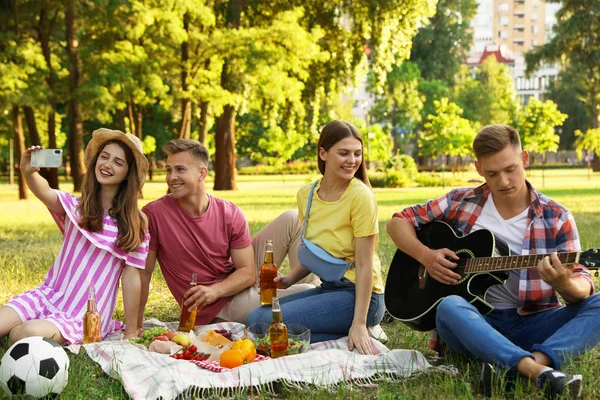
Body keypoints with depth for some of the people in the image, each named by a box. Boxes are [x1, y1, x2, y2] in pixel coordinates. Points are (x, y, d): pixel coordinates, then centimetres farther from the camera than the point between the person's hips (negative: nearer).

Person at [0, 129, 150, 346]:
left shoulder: (135, 223, -1)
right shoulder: (76, 206, 6)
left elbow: (131, 278, -3)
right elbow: (45, 193, -15)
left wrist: (131, 333, -4)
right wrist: (27, 172, -37)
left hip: (85, 317, -3)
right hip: (46, 296, 3)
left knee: (28, 334, -29)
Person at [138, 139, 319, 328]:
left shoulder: (230, 214, -8)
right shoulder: (154, 213, -17)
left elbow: (248, 272, -8)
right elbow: (143, 273, -13)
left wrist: (214, 290, -26)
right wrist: (136, 326, -14)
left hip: (237, 283, 5)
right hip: (218, 307, -5)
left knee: (290, 220, -3)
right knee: (305, 295, -22)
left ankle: (312, 283, 4)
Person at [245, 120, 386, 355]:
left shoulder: (360, 196, -16)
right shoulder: (306, 195, 4)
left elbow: (364, 264, -17)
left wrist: (359, 323, -21)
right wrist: (290, 279, -5)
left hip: (357, 294, -8)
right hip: (328, 289, 8)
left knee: (269, 322, -20)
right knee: (254, 319, 3)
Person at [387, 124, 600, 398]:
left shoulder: (556, 218, 0)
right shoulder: (461, 202, 4)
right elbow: (399, 222, 11)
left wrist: (566, 285, -32)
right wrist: (425, 255, -9)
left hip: (533, 325, 0)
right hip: (476, 322, 0)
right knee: (449, 306, -35)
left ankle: (537, 362, -44)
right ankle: (539, 372, -51)